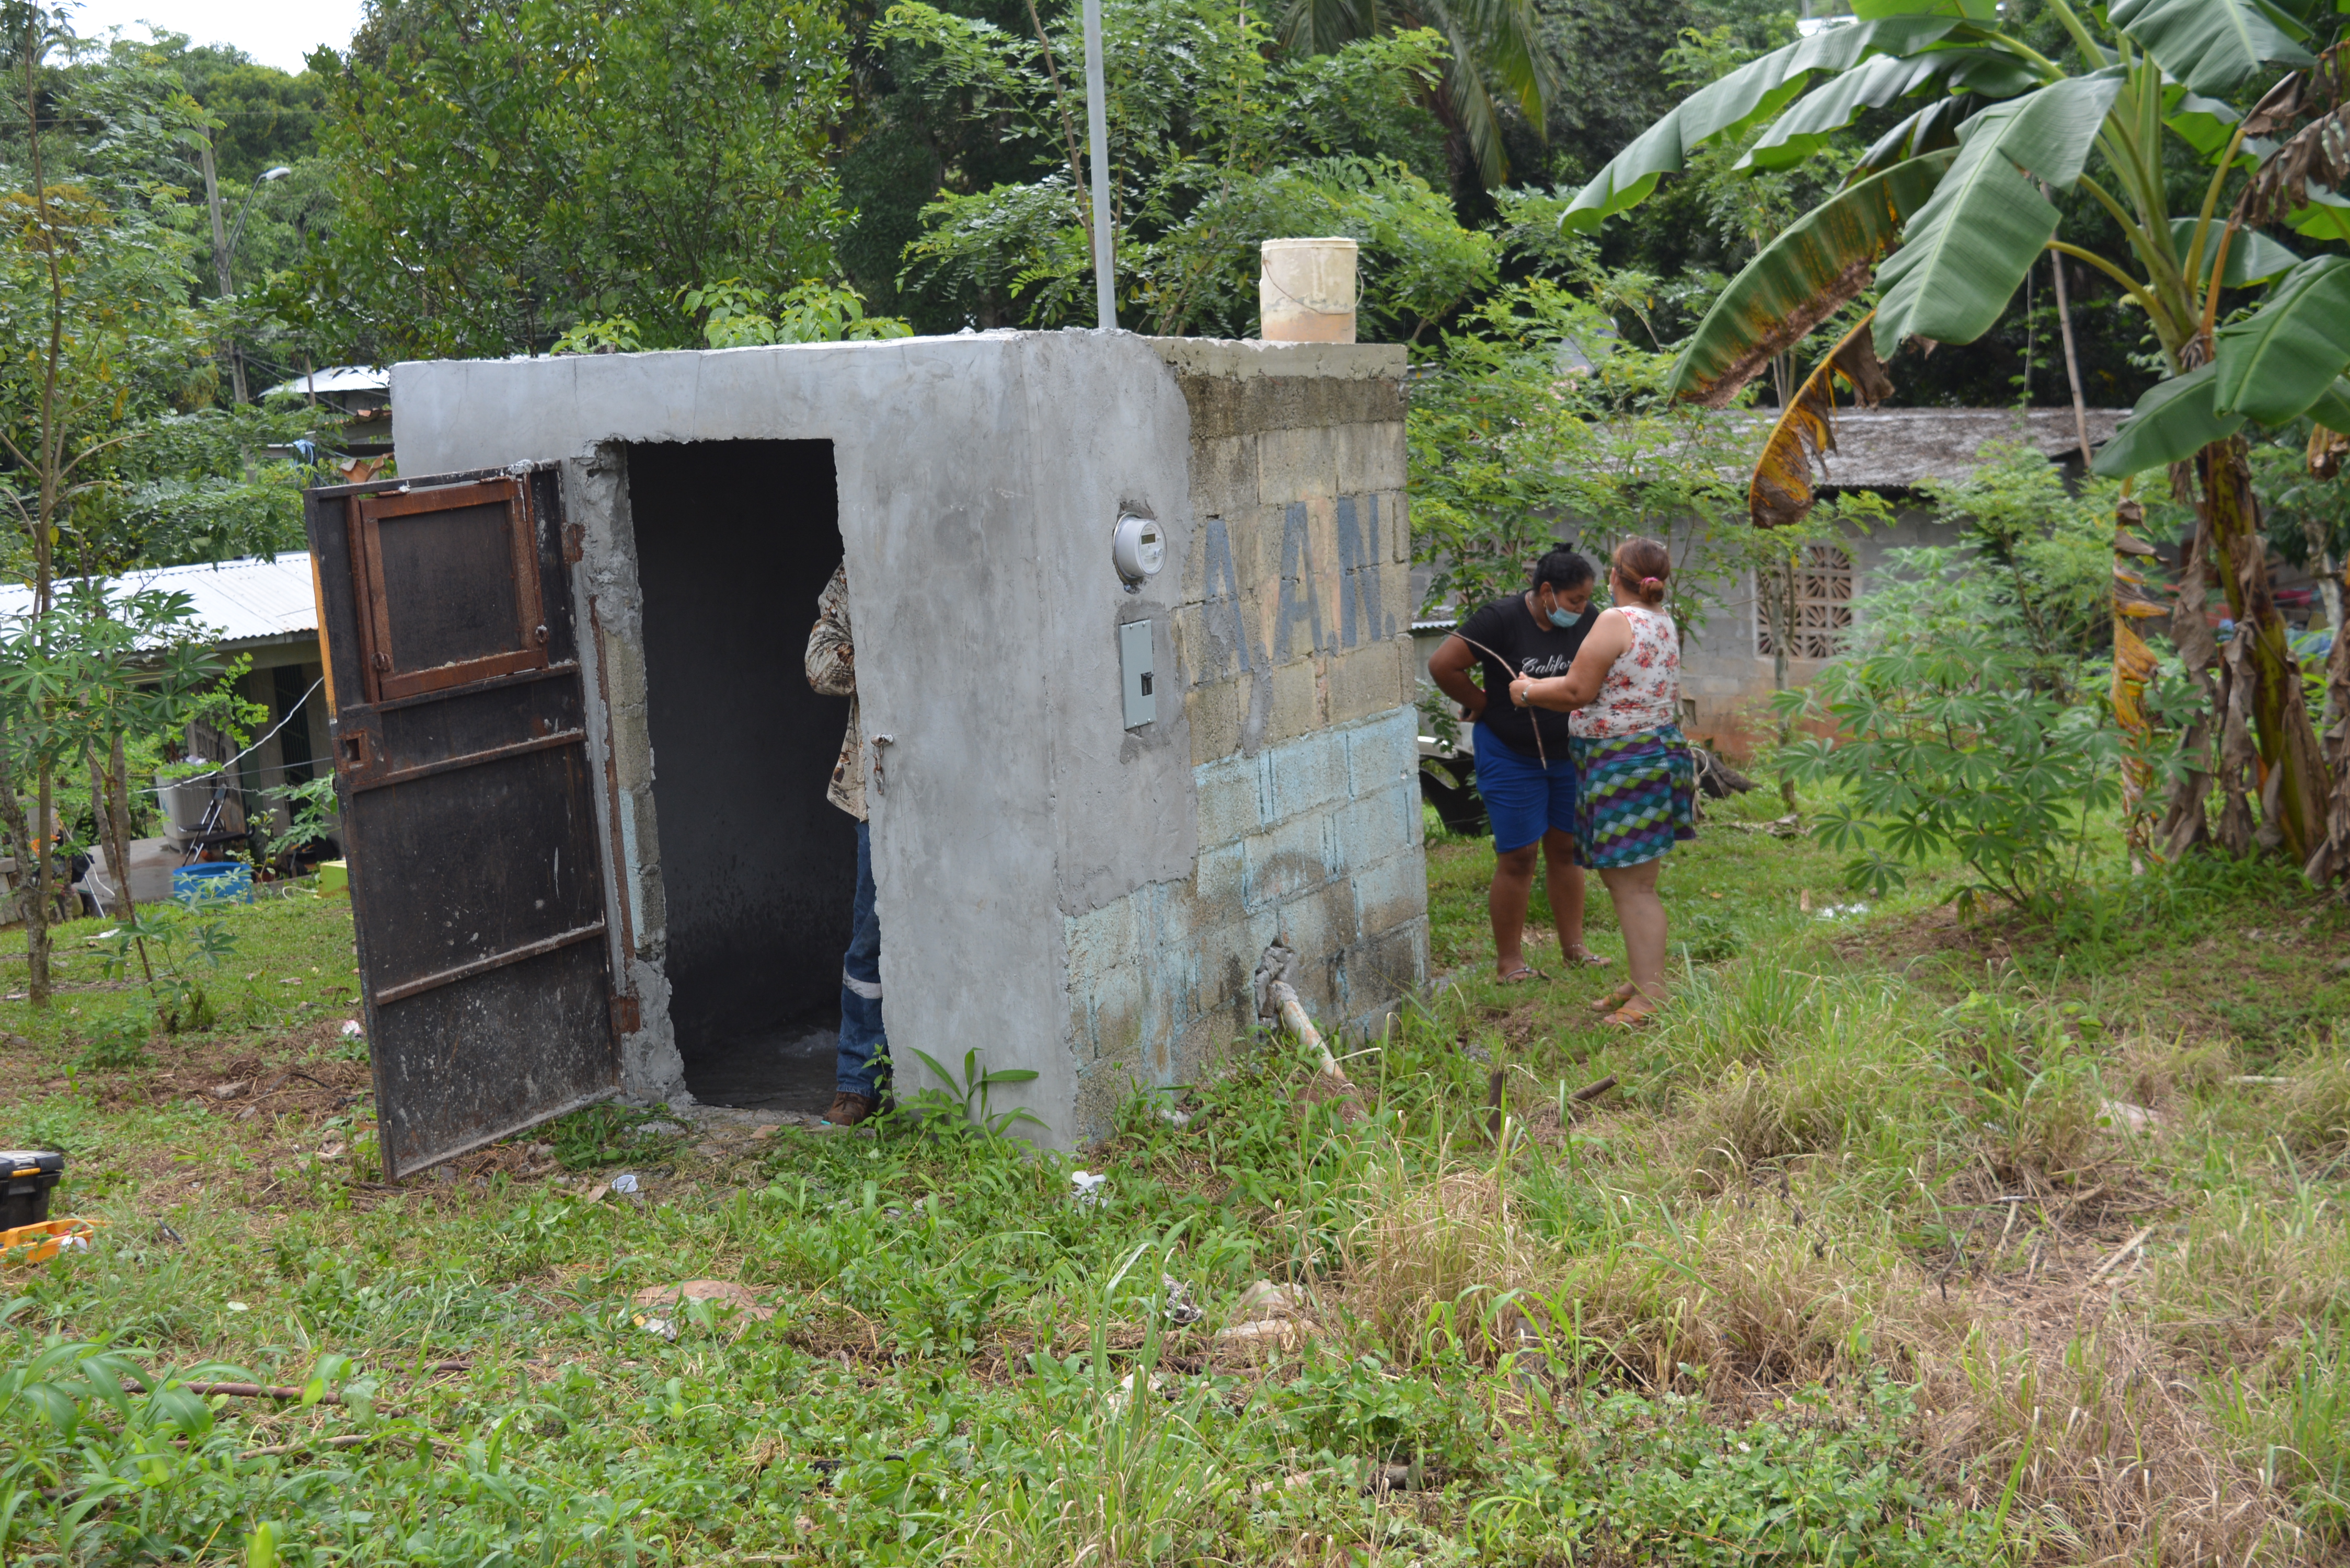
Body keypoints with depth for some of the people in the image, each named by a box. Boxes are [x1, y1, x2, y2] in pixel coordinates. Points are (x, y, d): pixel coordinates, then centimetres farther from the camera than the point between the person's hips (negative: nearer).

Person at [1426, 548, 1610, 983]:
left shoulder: (1587, 623, -2)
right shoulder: (1501, 620, -17)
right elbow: (1443, 666, -19)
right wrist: (1482, 704, -11)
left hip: (1567, 752, 5)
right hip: (1511, 755, -5)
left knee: (1566, 849, 13)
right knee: (1517, 857, -2)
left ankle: (1574, 945, 25)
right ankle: (1509, 960, 7)